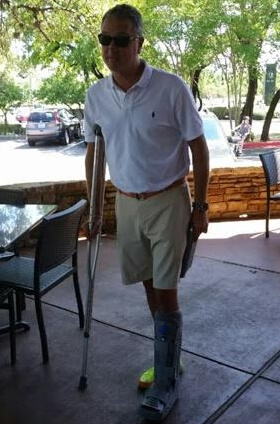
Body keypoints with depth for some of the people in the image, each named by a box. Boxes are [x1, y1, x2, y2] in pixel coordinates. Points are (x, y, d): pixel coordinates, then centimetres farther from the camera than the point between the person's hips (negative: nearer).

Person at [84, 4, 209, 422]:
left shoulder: (172, 88, -15)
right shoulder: (95, 96, -2)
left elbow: (198, 148, -7)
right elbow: (93, 152, 9)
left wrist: (200, 207, -6)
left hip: (168, 201, -4)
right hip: (126, 203, 5)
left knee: (166, 292, -1)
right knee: (149, 285, 15)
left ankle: (166, 383, 15)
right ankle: (170, 355, 35)